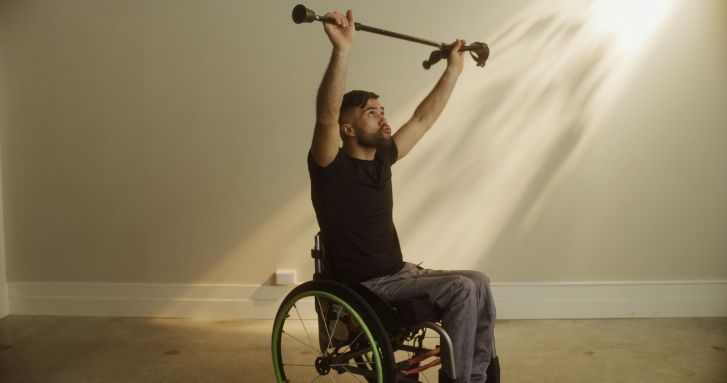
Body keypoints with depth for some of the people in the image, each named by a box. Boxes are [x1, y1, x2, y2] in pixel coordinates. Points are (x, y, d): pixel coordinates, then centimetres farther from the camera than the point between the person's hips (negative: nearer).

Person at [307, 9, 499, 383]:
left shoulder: (381, 159, 8)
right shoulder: (331, 166, -15)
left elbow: (423, 118, 16)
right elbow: (326, 117, -34)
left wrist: (453, 69, 18)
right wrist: (341, 49, -44)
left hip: (398, 271, 8)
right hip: (363, 286, -8)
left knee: (478, 282, -1)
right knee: (461, 289, -20)